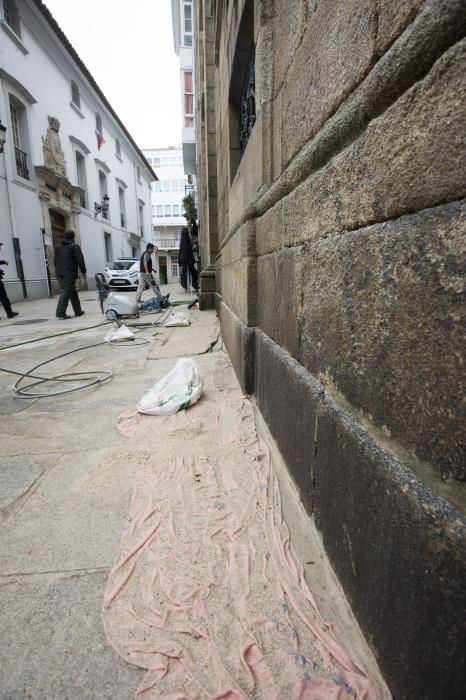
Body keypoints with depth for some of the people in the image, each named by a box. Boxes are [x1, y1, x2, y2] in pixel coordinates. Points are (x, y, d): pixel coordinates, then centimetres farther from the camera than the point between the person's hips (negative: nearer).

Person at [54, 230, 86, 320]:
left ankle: (78, 311, 19)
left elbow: (55, 261, 21)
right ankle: (60, 312, -18)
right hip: (70, 273, -7)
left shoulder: (58, 247, 19)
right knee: (67, 291, -10)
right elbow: (80, 260, -8)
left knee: (72, 292, 14)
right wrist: (83, 271, -1)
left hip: (60, 273, 7)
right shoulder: (74, 246, -2)